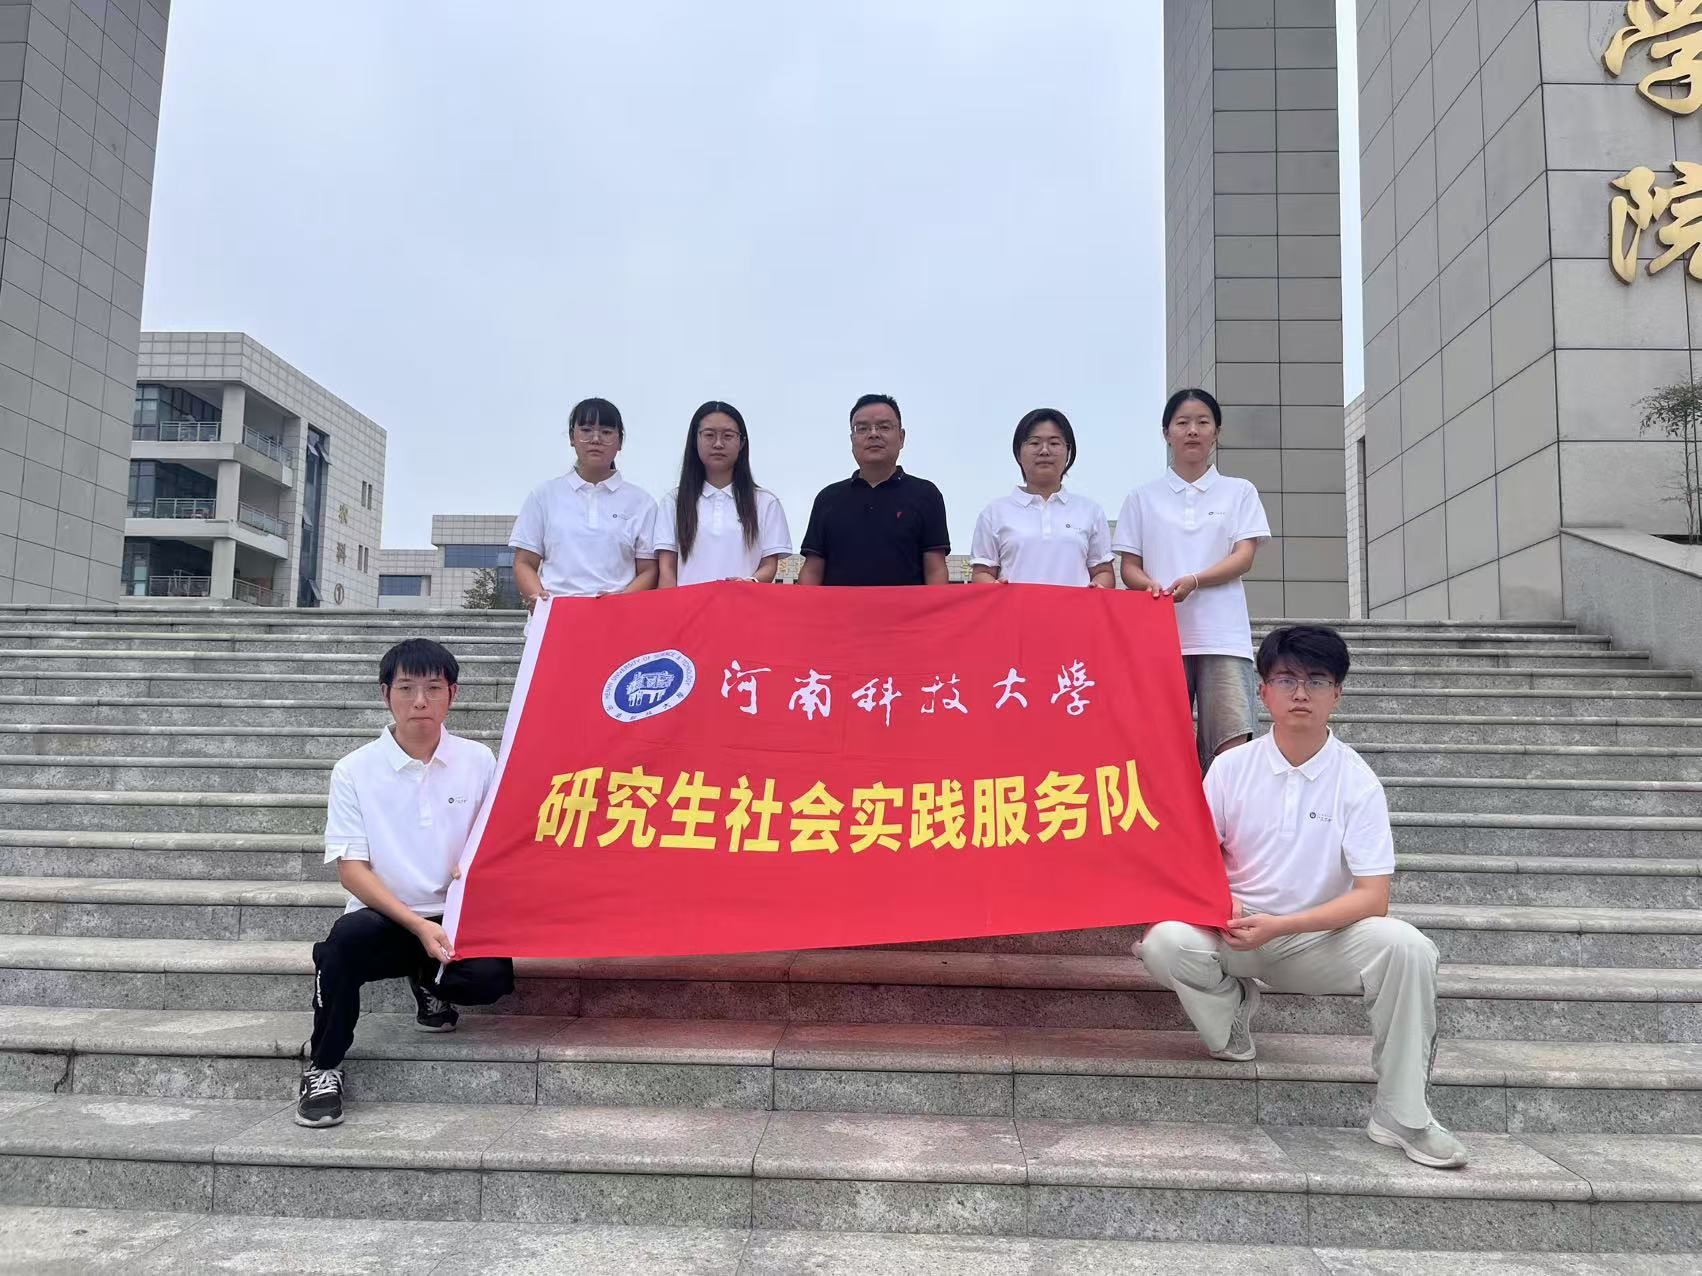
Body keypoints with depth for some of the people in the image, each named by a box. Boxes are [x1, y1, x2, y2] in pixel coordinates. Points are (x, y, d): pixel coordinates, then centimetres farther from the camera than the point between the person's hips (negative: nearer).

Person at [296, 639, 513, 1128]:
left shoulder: (478, 761, 1)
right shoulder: (354, 771, -3)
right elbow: (351, 869, -7)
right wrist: (418, 925, -19)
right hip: (386, 917, -1)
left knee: (491, 978, -28)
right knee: (345, 941, -34)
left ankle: (430, 982, 10)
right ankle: (323, 1068, -9)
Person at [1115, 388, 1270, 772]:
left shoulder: (1240, 492, 12)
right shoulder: (1143, 497, 14)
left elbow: (1244, 557, 1)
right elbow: (1129, 567, 10)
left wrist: (1193, 581, -16)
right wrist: (1151, 586, -13)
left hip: (1223, 635, -1)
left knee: (1232, 742, -11)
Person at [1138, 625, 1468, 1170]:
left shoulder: (1357, 781, -9)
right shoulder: (1232, 766, -5)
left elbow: (1372, 897, -13)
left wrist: (1278, 926, -23)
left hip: (1320, 938, 0)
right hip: (1236, 934, 0)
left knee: (1406, 946, -29)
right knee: (1166, 942, -30)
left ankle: (1401, 1116, -11)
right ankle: (1231, 1005, 6)